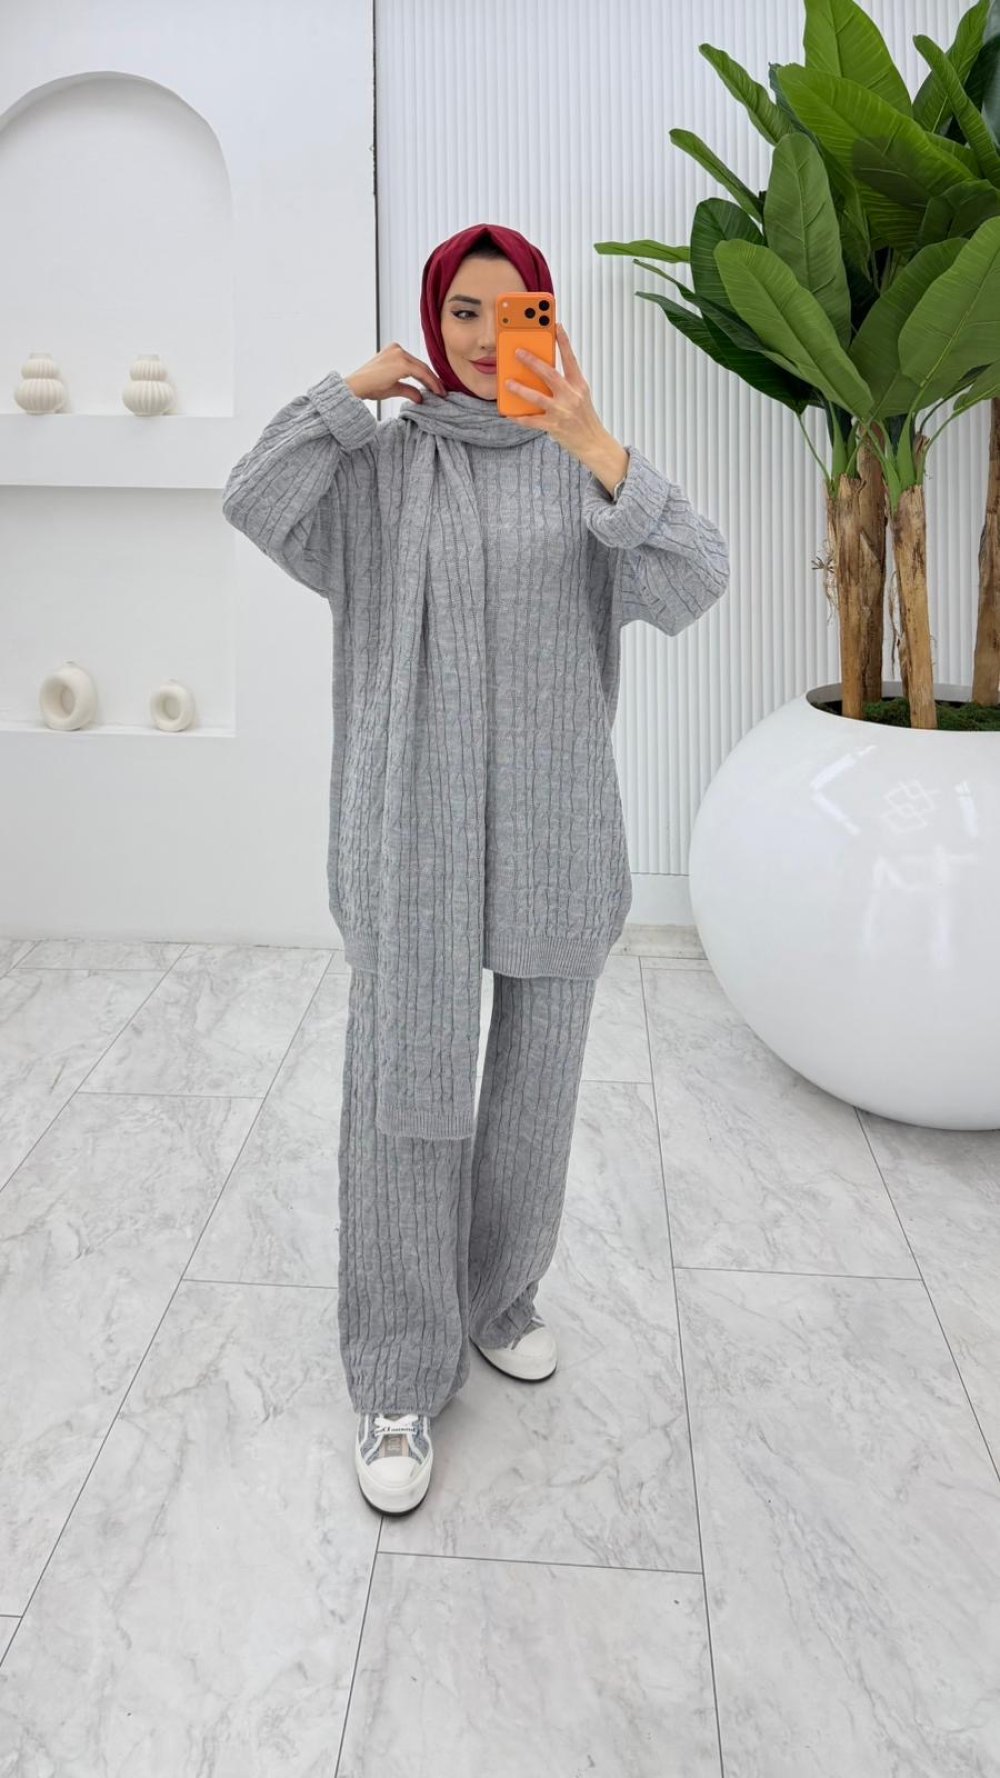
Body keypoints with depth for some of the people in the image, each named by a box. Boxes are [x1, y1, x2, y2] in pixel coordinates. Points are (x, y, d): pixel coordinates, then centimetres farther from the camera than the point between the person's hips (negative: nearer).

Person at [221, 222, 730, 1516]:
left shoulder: (586, 469, 4)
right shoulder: (382, 463, 3)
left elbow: (695, 583, -12)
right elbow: (254, 505, -13)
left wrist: (600, 454, -26)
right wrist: (354, 388, -8)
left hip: (554, 818, 2)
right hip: (417, 818, -2)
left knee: (537, 1075, 12)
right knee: (407, 1081, -2)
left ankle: (496, 1298, 36)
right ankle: (398, 1379, 12)